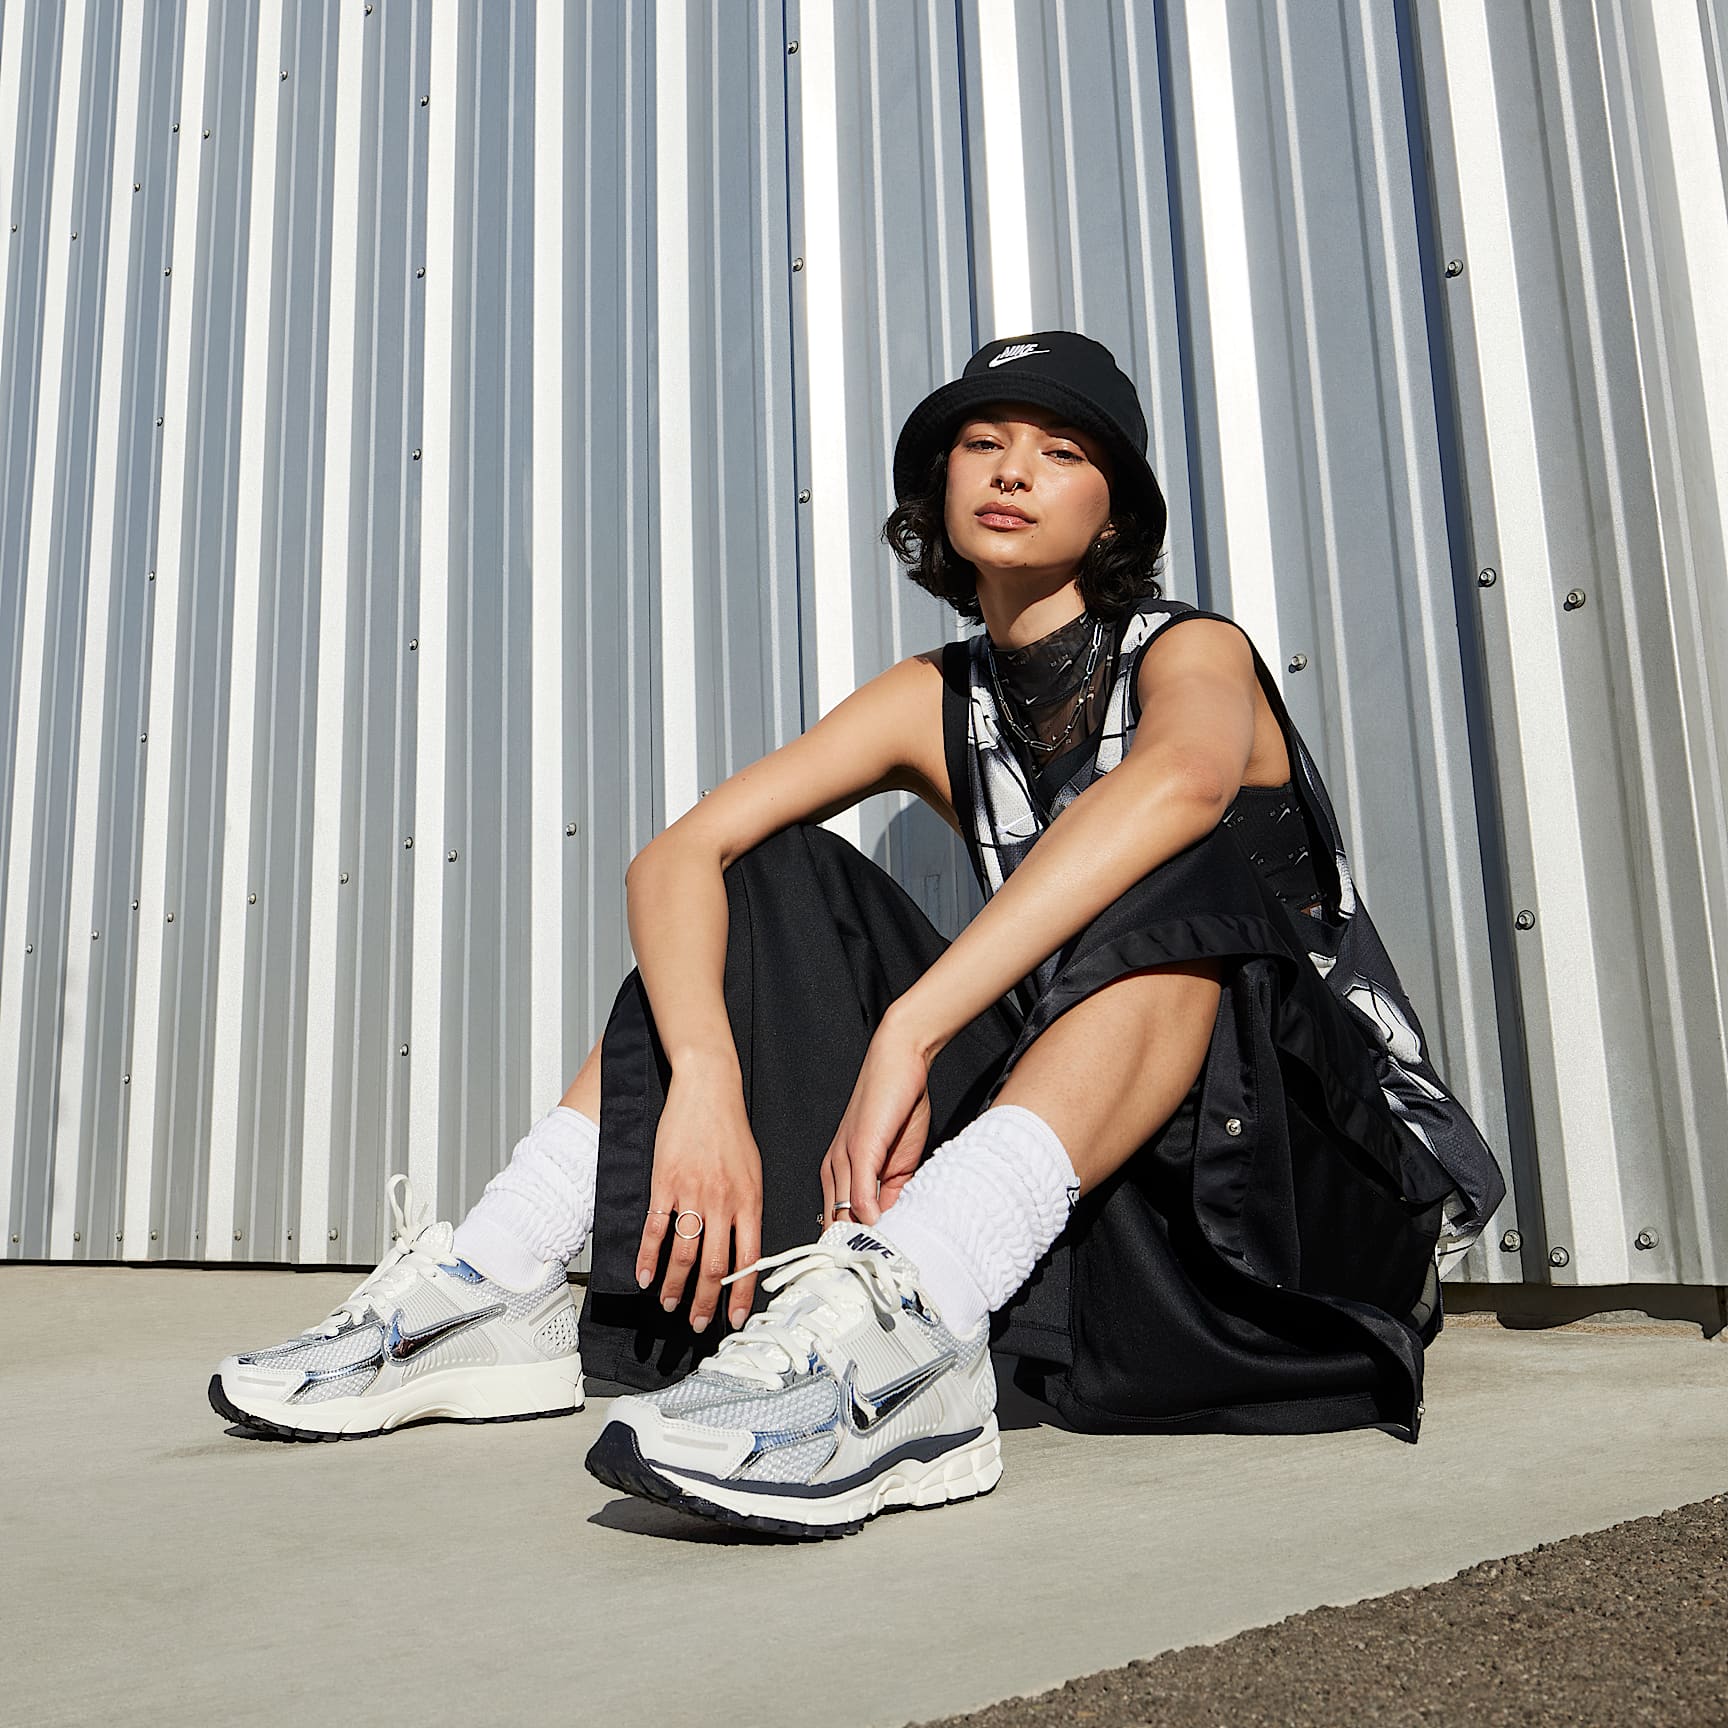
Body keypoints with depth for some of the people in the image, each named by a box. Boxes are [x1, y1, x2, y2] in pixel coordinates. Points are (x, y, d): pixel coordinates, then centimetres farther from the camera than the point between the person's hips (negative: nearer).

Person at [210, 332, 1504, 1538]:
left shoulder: (1190, 650, -8)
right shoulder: (938, 701, 6)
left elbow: (1181, 779, -35)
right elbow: (681, 855, -8)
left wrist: (906, 1033, -42)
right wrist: (705, 1080, -27)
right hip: (1062, 1198, 4)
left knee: (1191, 867, -32)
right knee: (776, 884, -4)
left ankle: (893, 1320, -51)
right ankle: (492, 1293, -12)